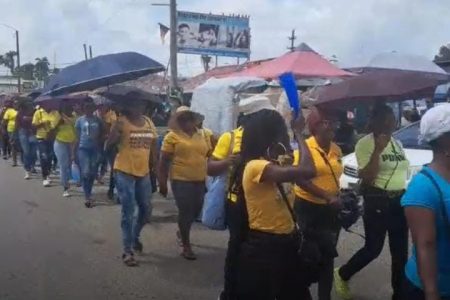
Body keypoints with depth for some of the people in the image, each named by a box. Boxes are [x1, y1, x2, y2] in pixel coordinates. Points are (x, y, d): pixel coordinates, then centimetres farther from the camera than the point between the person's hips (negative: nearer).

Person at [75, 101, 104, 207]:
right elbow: (77, 137, 5)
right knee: (85, 172, -11)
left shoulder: (98, 120, 3)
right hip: (83, 148, -2)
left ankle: (88, 193, 26)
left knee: (93, 173, 7)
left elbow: (101, 135, 9)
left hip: (95, 149, 2)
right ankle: (87, 197, -3)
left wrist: (101, 149, 1)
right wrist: (75, 151, 4)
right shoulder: (80, 120, 1)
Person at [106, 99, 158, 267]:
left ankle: (135, 236, 42)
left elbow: (153, 146, 13)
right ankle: (127, 251, 11)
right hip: (124, 172, -6)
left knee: (146, 209, 16)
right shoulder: (121, 123, -10)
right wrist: (116, 134, -29)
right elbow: (107, 146, -13)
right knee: (128, 212, -1)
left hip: (144, 172, 6)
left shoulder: (148, 122, 6)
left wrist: (155, 167, 12)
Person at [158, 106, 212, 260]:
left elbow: (209, 156, 14)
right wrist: (162, 182, -7)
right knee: (185, 211, 1)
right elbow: (164, 161, -4)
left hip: (200, 181, 5)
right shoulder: (172, 136, -6)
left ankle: (182, 232, 42)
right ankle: (186, 246, 16)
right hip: (181, 181, -5)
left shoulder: (202, 135, 8)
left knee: (196, 210, 15)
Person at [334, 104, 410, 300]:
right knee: (373, 248, 0)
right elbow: (366, 178, -18)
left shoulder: (397, 143, 11)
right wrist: (378, 150, -24)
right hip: (377, 201, -7)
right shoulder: (365, 143, -11)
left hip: (399, 200, 7)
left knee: (400, 251, 11)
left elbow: (404, 172, 18)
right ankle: (342, 275, 25)